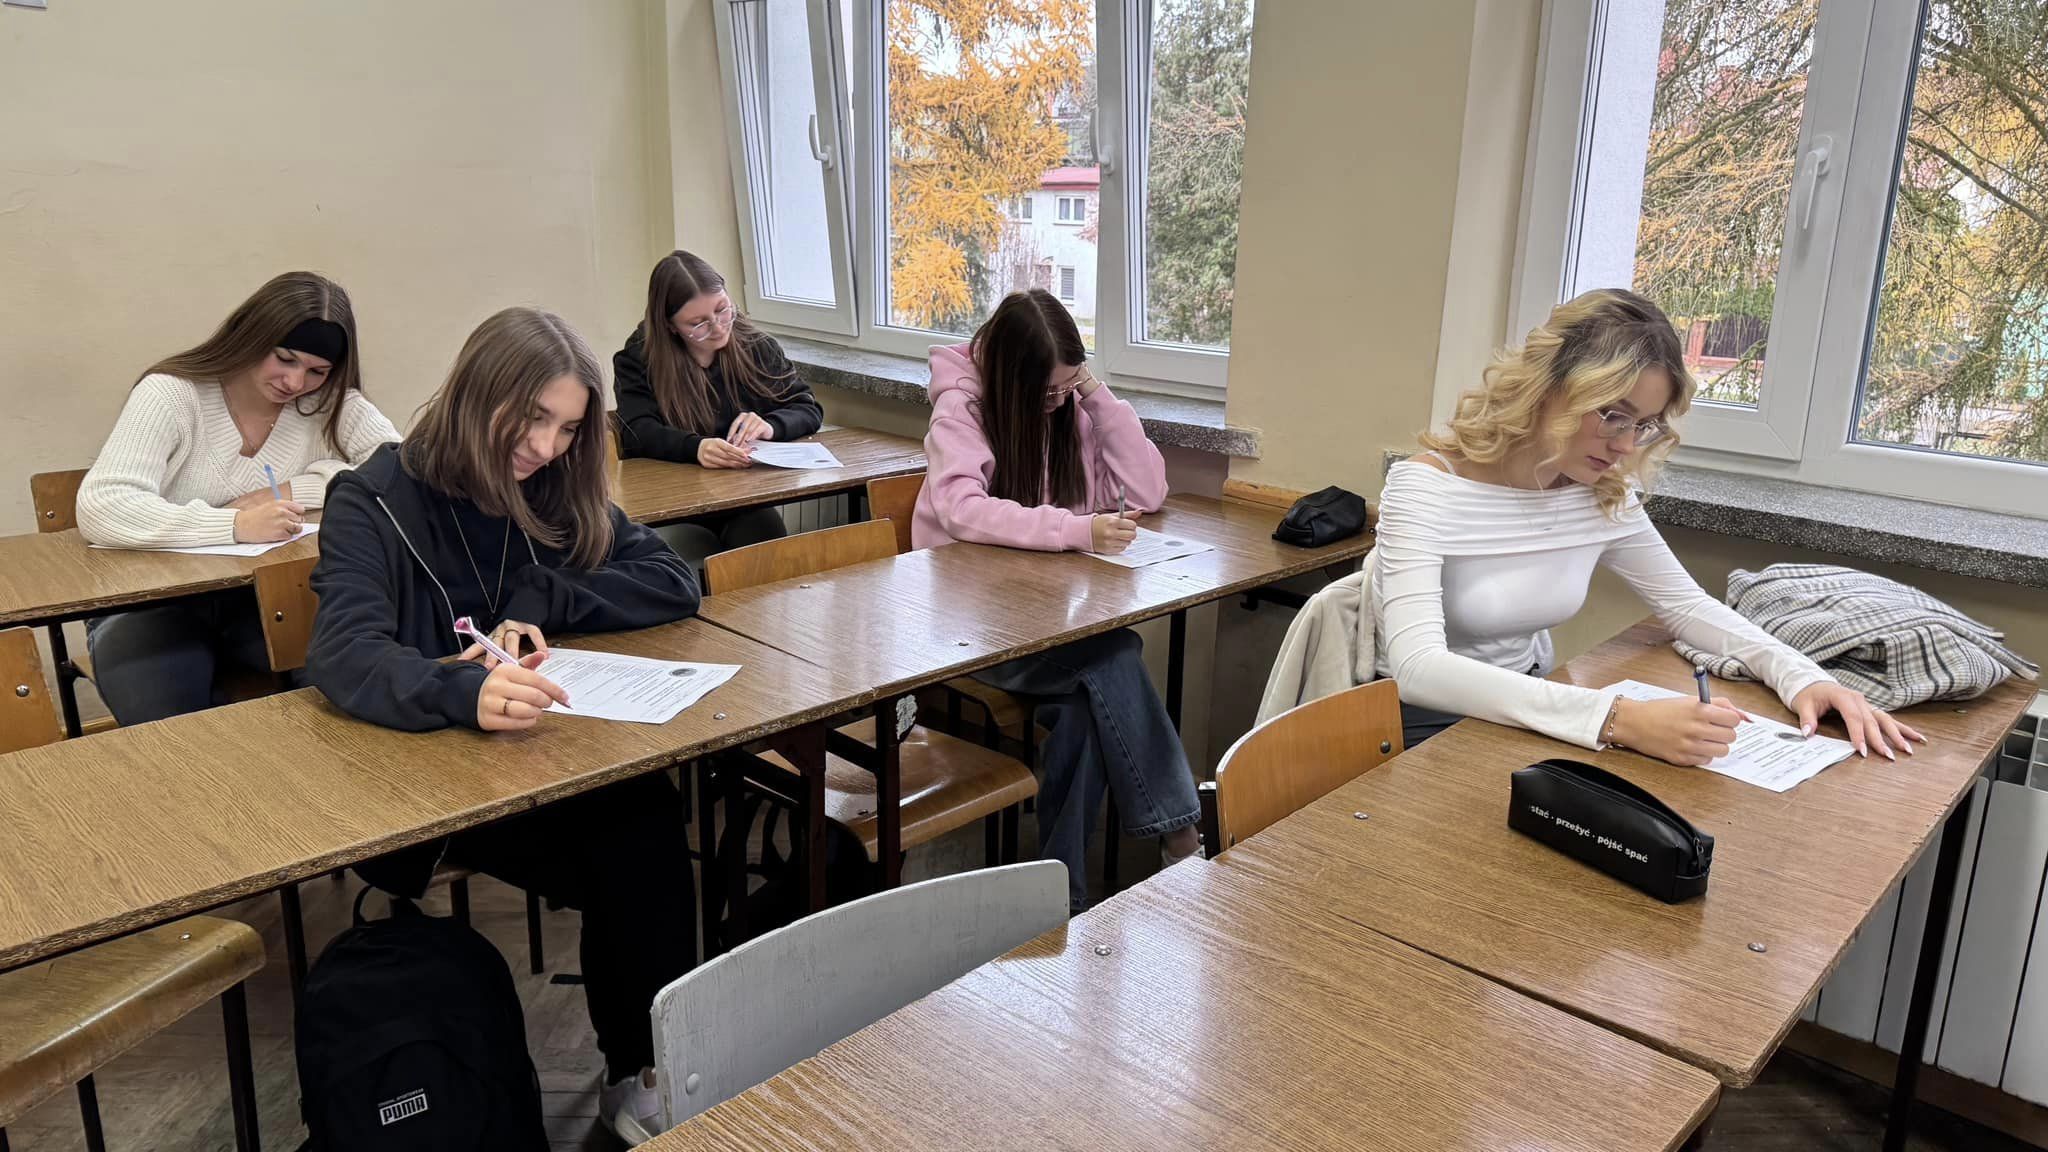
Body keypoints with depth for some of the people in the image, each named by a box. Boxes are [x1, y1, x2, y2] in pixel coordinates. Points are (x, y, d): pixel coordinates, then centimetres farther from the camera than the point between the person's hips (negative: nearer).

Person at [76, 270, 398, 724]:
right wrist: (234, 526, -39)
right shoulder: (170, 394, -13)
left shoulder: (331, 403, -3)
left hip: (265, 597, 3)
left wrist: (292, 491, -21)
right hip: (152, 604, -2)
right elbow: (101, 507, -26)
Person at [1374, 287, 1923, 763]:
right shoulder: (1426, 487, -21)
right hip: (1425, 727, -6)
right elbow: (1418, 668, -34)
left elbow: (1687, 605, 12)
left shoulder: (1605, 496, -2)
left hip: (1530, 709, 6)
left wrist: (1801, 676, -8)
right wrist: (1616, 720, -43)